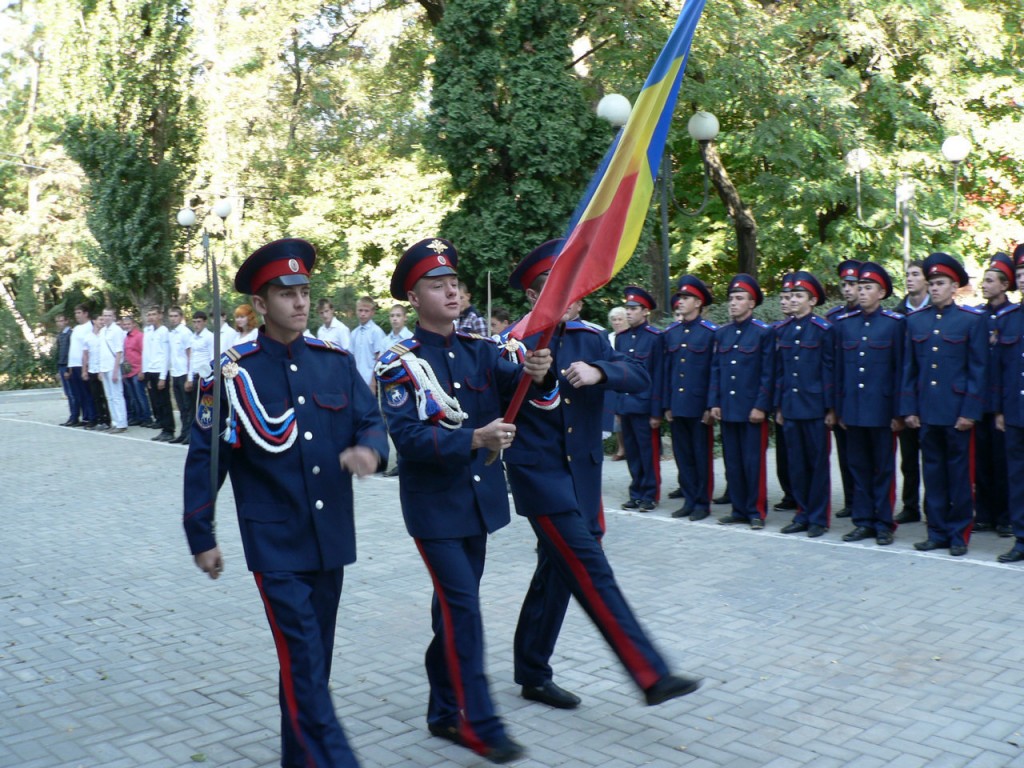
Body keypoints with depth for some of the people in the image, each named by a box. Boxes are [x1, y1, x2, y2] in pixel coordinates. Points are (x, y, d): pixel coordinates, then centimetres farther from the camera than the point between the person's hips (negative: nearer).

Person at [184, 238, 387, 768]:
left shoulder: (336, 361, 3)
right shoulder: (234, 373, -7)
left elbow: (371, 421, 5)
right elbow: (203, 459, -3)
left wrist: (370, 450, -20)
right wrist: (200, 538, -1)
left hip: (332, 539, 5)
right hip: (275, 545, -4)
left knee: (314, 656, 17)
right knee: (304, 660, -7)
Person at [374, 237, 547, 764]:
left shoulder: (481, 350, 5)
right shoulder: (399, 363, -11)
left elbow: (512, 384, -12)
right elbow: (407, 436, -21)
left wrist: (533, 373, -35)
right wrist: (474, 439, -33)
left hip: (479, 498, 5)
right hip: (435, 505, -5)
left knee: (454, 603, 14)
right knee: (462, 606, -9)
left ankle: (444, 712, 28)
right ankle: (479, 723, 0)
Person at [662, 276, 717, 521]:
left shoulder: (711, 332, -4)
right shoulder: (670, 333, 10)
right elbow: (666, 370, 11)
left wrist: (711, 406, -10)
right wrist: (667, 405, 8)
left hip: (699, 407, -5)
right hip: (677, 406, 5)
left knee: (702, 456, 3)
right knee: (682, 455, 10)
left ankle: (703, 503, 12)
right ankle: (689, 499, 19)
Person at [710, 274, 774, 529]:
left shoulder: (764, 332, -4)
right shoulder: (721, 333, 11)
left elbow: (768, 373, -7)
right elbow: (715, 370, 13)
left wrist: (761, 406, -12)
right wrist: (714, 403, 5)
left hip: (752, 410, -5)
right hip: (727, 410, 5)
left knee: (753, 463, 0)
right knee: (732, 463, 9)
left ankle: (756, 512, 9)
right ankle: (739, 509, 18)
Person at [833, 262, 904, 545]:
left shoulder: (895, 323, -2)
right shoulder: (844, 323, 9)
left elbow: (900, 369, -3)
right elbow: (839, 369, 11)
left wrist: (898, 412, -6)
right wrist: (839, 410, 8)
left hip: (881, 409, -3)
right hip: (853, 410, 4)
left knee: (884, 468, 4)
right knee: (859, 468, 9)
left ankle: (884, 524, 12)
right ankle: (863, 522, 17)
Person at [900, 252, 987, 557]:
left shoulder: (972, 319, -2)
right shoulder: (916, 320, 8)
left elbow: (978, 369, -5)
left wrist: (970, 411, -10)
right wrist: (908, 407, 4)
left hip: (957, 411, -3)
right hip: (926, 411, 3)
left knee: (959, 474, 4)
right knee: (933, 473, 9)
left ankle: (959, 535, 14)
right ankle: (937, 532, 17)